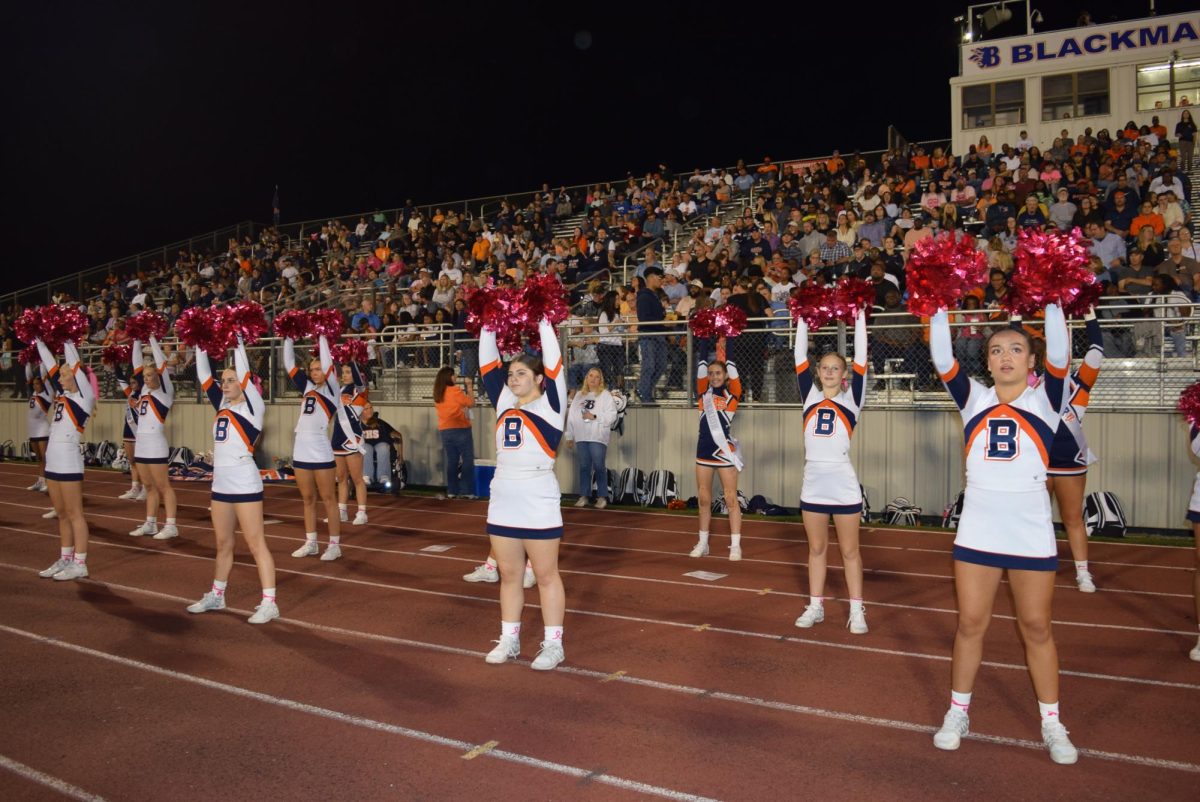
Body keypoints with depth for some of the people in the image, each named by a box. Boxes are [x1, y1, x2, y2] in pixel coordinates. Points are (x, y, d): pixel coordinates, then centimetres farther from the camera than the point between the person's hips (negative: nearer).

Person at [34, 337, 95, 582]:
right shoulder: (63, 396, 13)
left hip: (69, 461, -8)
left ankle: (80, 564, -1)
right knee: (61, 514, 12)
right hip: (53, 461, 8)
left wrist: (68, 341, -5)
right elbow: (50, 367, 17)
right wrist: (38, 341, 20)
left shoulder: (84, 397, -7)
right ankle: (65, 560, 20)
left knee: (74, 513, -5)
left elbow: (75, 365, -10)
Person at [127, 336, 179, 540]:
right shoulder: (145, 391, 14)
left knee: (163, 486, -5)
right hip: (141, 445, 7)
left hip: (156, 445, -7)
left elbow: (162, 364, -9)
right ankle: (150, 524, 17)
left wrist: (152, 338, -5)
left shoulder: (165, 392, -4)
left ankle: (171, 526, -3)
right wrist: (137, 341, 15)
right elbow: (137, 364, 17)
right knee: (150, 487, 12)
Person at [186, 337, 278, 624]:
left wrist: (238, 341, -12)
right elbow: (203, 375, 13)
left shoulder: (252, 407, -6)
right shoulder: (222, 406, 12)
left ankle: (269, 603, -3)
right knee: (223, 544, 17)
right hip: (220, 483, 7)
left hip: (244, 484, -7)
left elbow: (244, 373, -15)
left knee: (256, 544, -6)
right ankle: (216, 596, 30)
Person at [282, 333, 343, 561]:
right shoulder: (307, 387, 14)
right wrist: (288, 339, 10)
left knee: (328, 498, 0)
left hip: (321, 452, -6)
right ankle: (311, 543, 20)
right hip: (301, 452, 6)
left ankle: (335, 544, 5)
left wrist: (322, 337, -8)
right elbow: (289, 364, 15)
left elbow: (327, 362, -13)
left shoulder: (331, 389, -2)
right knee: (308, 499, 12)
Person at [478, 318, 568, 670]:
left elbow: (554, 364, -11)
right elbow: (489, 365, 12)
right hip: (502, 504, 6)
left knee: (546, 576, 3)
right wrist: (488, 327, 8)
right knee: (509, 576, 13)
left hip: (538, 505, -6)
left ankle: (553, 644, 12)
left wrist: (543, 322, -9)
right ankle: (509, 640, 23)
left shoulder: (550, 404, -3)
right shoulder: (504, 402, 12)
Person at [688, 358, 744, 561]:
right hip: (704, 450, 4)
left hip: (725, 451, -4)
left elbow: (732, 371, -8)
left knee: (731, 499, 0)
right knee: (703, 499, 10)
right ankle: (703, 543, 21)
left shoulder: (731, 394, 0)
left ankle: (735, 545, 5)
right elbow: (701, 369, -1)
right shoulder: (704, 392, 7)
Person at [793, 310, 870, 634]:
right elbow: (800, 357, 6)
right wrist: (803, 319, 5)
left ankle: (857, 611, 13)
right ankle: (815, 606, 21)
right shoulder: (810, 397, 9)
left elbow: (861, 359, -3)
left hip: (843, 484, -3)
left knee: (849, 550, 6)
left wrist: (860, 317, -4)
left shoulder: (851, 399, 3)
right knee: (816, 548, 12)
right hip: (813, 483, 3)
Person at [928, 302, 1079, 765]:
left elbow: (1059, 354, -16)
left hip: (1031, 533, -1)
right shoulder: (975, 399, 4)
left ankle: (1052, 725, 23)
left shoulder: (1044, 399, 0)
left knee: (1036, 628, 8)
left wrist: (1052, 300, -18)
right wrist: (939, 307, -12)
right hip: (977, 532, 1)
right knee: (970, 624, 8)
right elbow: (942, 359, -7)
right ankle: (958, 714, 22)